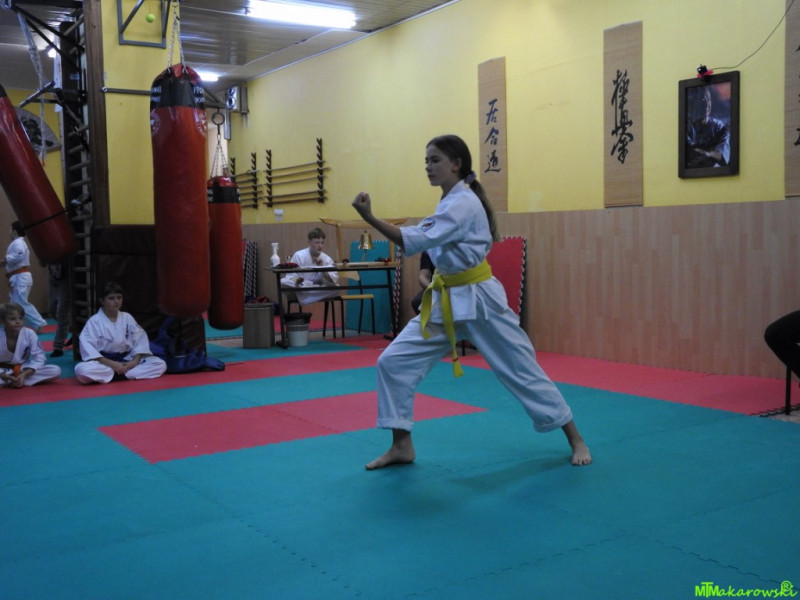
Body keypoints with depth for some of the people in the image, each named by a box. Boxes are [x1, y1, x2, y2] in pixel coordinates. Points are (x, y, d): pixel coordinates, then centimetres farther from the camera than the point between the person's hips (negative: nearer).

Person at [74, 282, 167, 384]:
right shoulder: (94, 321, -8)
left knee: (160, 364, -14)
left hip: (126, 361, 4)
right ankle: (124, 374, -25)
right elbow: (87, 346, -17)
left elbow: (140, 339, 2)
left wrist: (135, 361, -15)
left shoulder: (127, 318, 4)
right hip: (103, 362, -4)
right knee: (82, 370, -37)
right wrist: (110, 364, -25)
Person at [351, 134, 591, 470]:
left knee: (523, 372, 2)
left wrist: (369, 218, -33)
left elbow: (416, 241, -28)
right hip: (446, 300, 8)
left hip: (478, 300, -8)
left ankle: (575, 440, 20)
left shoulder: (464, 203, -18)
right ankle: (402, 446, 8)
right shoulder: (450, 203, 11)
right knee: (393, 362, -2)